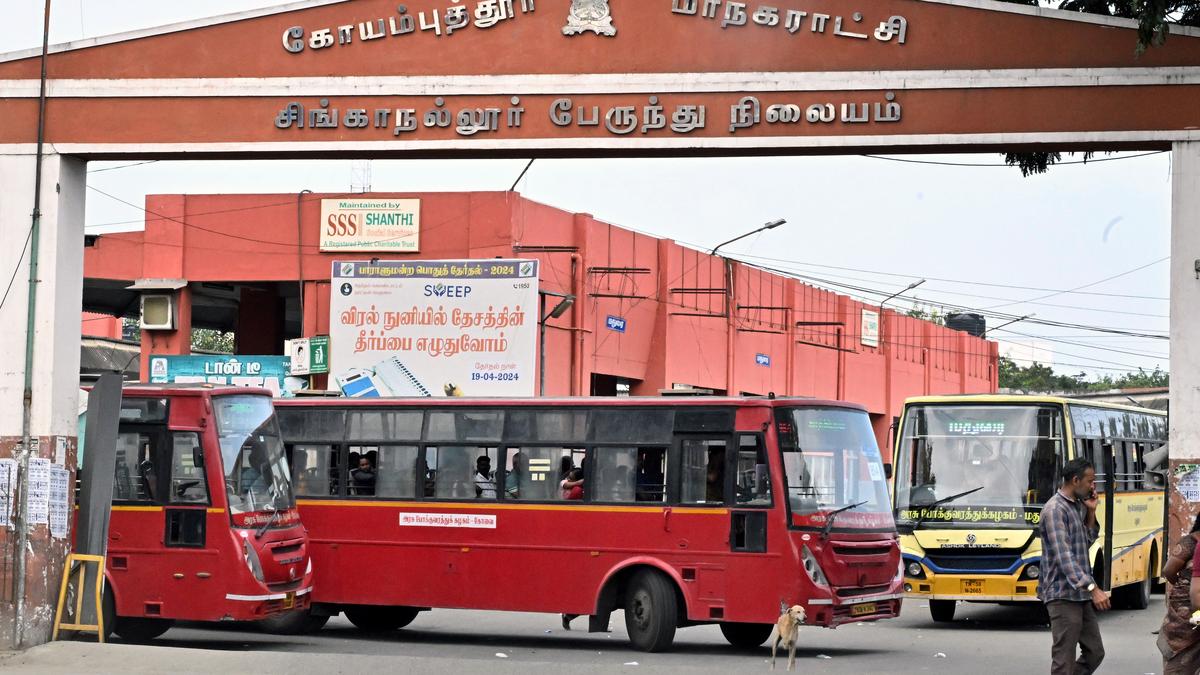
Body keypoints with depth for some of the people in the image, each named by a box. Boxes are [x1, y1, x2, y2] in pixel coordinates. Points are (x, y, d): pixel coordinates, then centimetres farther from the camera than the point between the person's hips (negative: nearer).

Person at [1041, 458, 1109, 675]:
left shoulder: (1078, 506, 14)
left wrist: (1091, 513, 9)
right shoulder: (1055, 510, -15)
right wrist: (1092, 588, -29)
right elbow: (1064, 556, -23)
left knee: (1094, 652, 11)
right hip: (1063, 596, -9)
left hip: (1081, 596, 9)